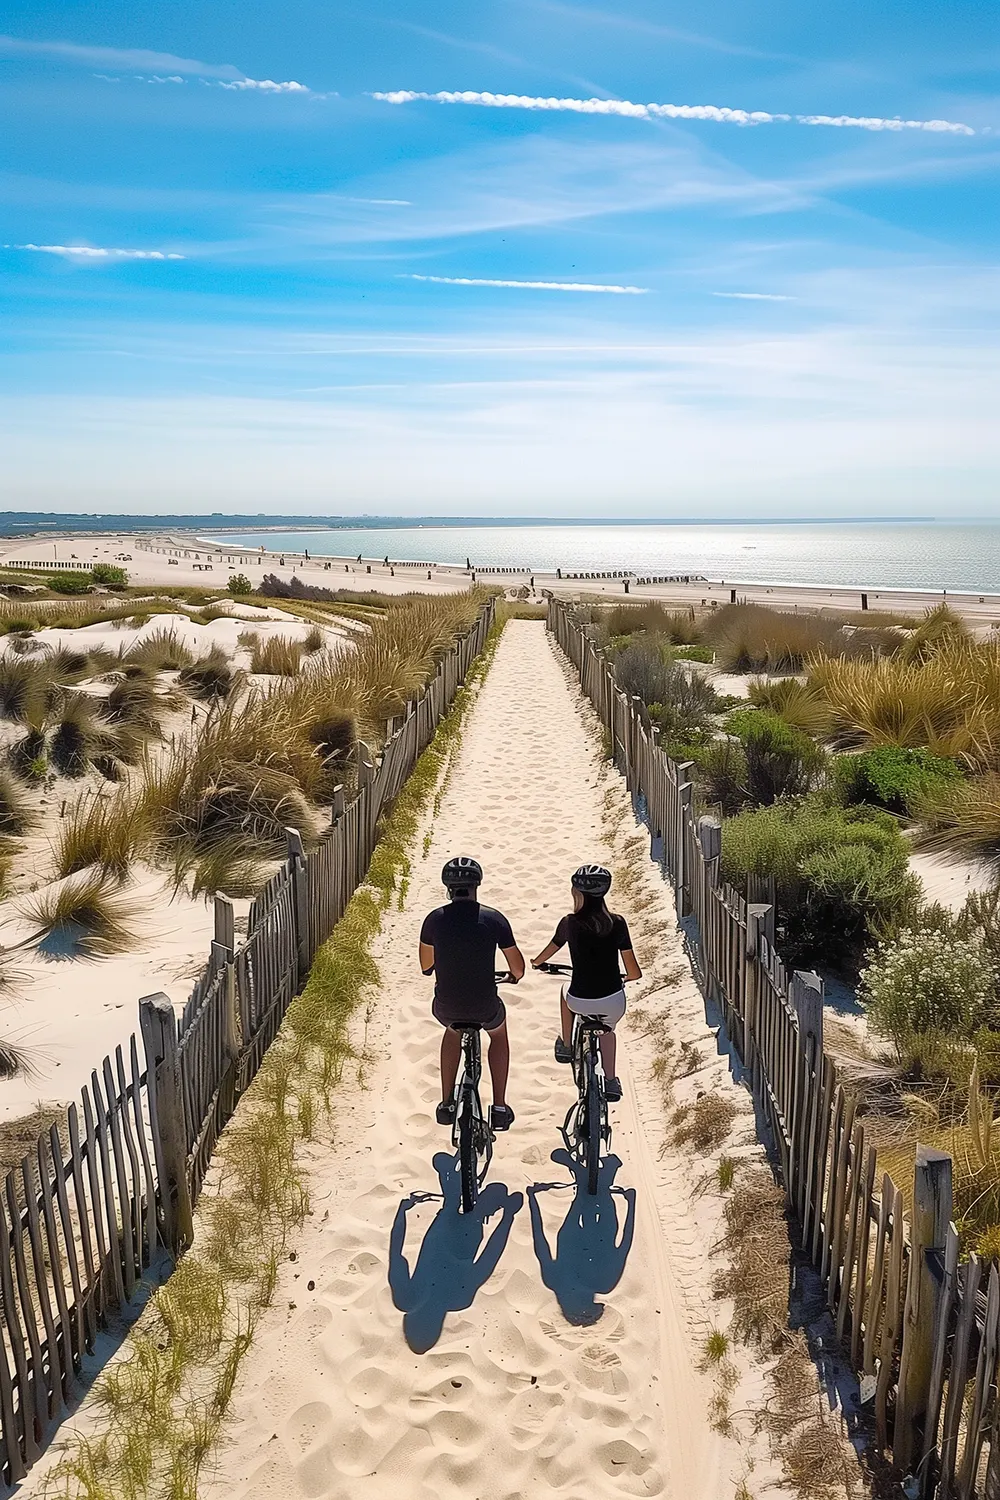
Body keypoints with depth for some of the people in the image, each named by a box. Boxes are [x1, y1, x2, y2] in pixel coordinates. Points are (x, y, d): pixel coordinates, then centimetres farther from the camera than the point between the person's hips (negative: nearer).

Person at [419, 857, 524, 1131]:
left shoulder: (434, 919, -5)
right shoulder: (494, 919, -9)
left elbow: (426, 966, 10)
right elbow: (517, 967, 1)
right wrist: (516, 975, 25)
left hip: (446, 1008, 1)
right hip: (484, 1008, -1)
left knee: (453, 1030, 37)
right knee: (498, 1033, 34)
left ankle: (447, 1103, 36)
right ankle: (499, 1107, 29)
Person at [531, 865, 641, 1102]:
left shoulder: (570, 923, -8)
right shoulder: (617, 923, -6)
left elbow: (551, 949, 12)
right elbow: (633, 971, -2)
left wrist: (535, 963, 34)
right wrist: (634, 975, 23)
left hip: (580, 1002, -1)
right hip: (613, 1003, 1)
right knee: (607, 1029, 36)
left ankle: (566, 1046, 43)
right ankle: (610, 1081, 29)